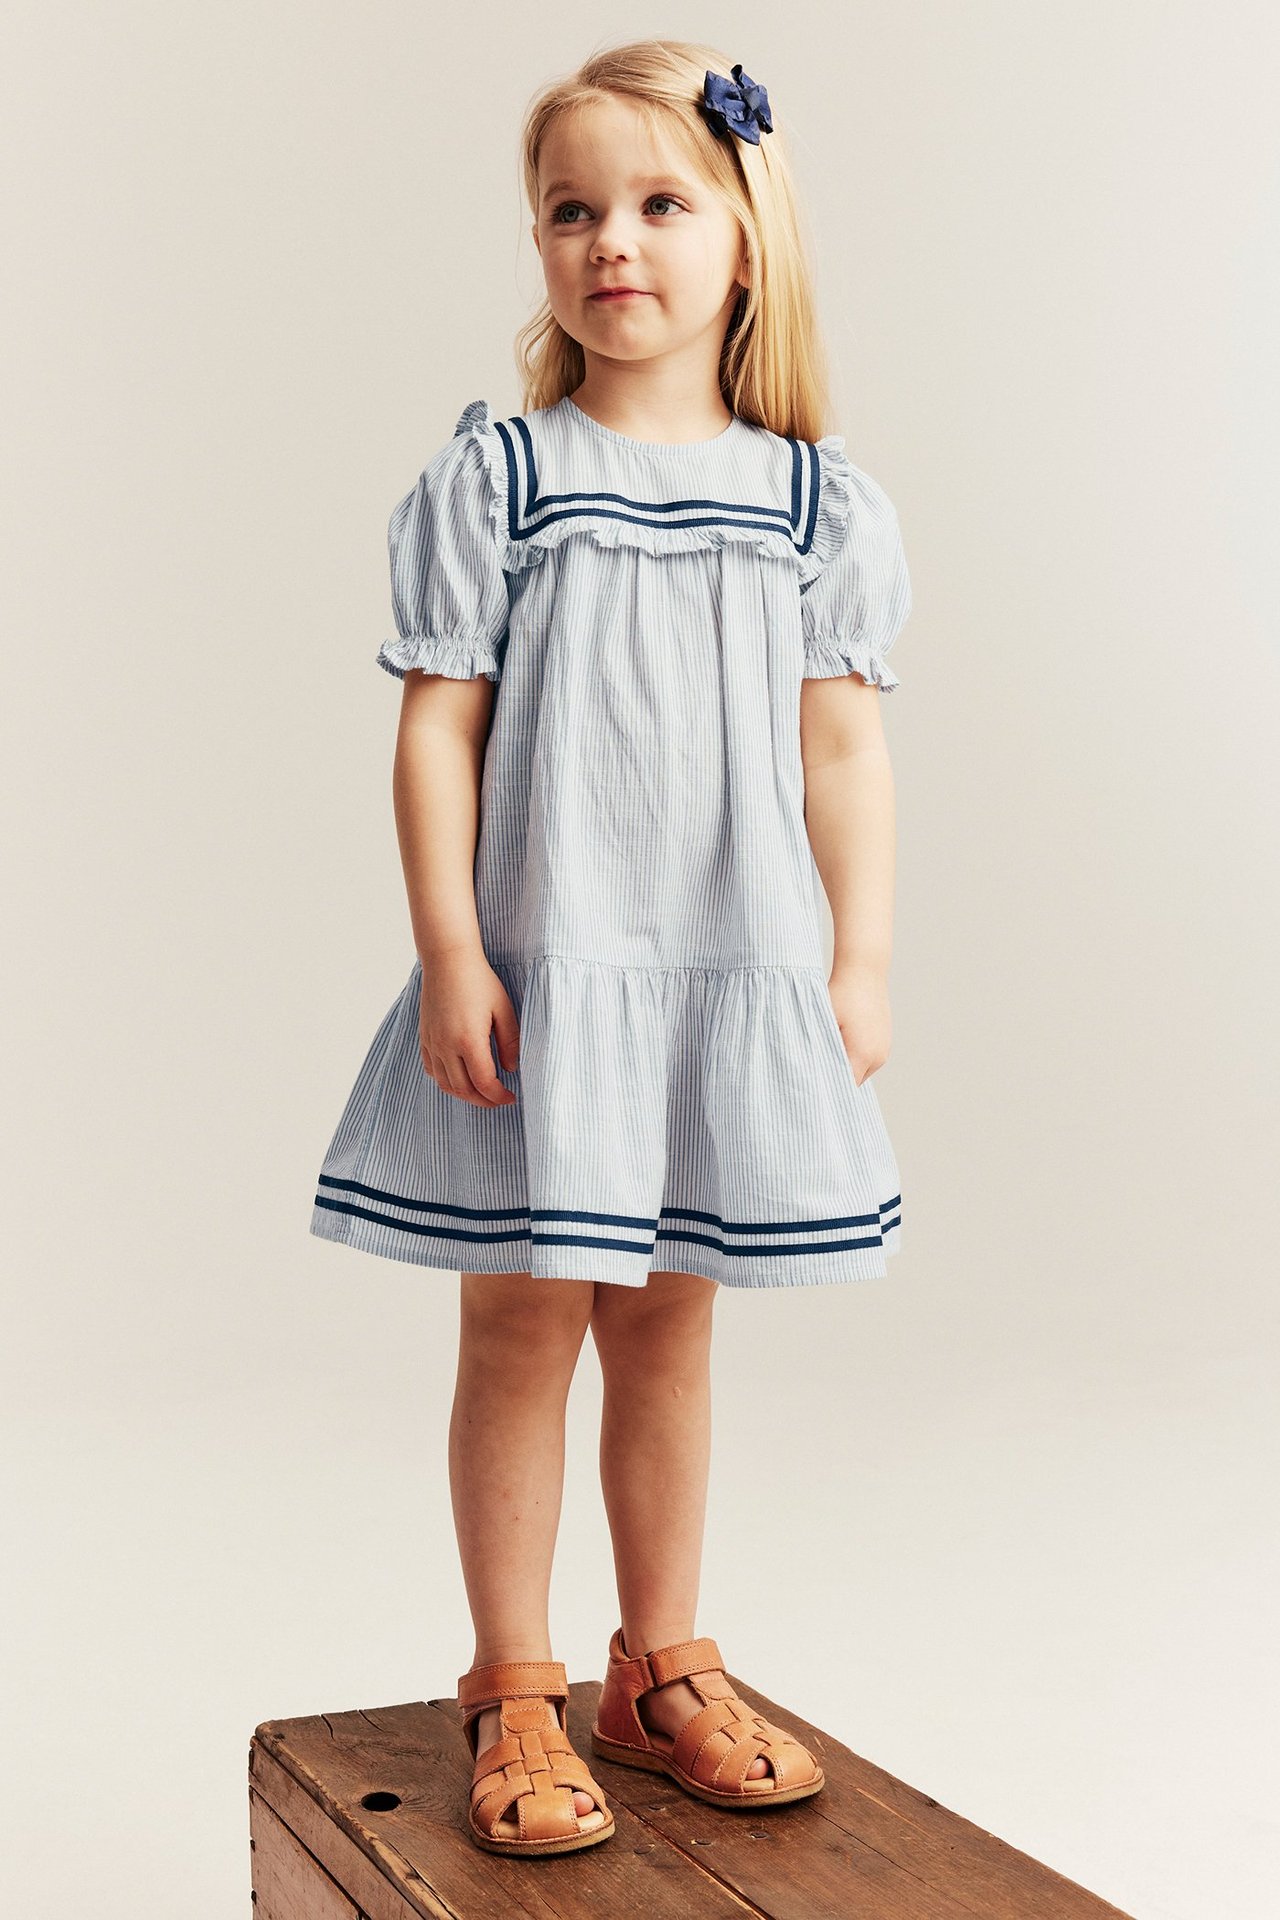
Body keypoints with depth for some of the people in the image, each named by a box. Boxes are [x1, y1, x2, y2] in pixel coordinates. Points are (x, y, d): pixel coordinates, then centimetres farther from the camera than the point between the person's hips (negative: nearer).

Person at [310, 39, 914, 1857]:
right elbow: (438, 728, -4)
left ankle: (661, 1669, 26)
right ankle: (514, 1693, 18)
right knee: (521, 1315, 3)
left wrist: (863, 962, 2)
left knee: (666, 1314, 12)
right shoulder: (496, 474, -2)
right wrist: (449, 954, -10)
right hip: (538, 971, -2)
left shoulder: (816, 498, 4)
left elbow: (843, 749, 6)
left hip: (734, 970, 2)